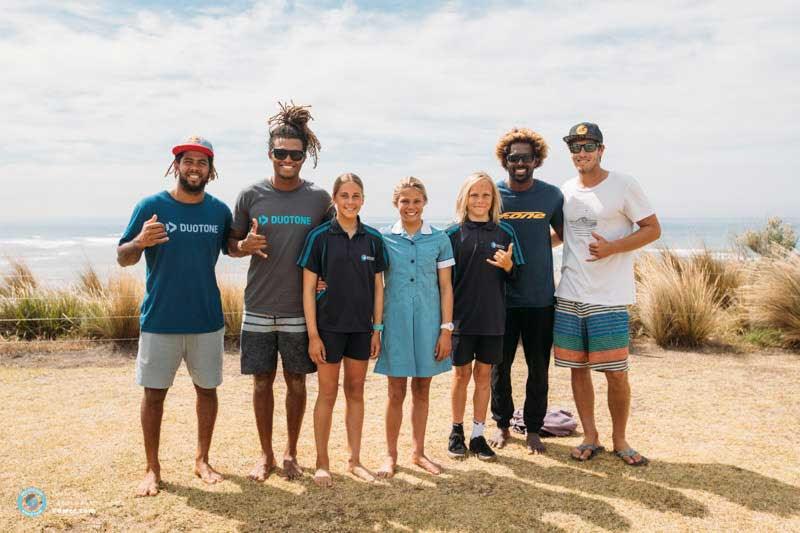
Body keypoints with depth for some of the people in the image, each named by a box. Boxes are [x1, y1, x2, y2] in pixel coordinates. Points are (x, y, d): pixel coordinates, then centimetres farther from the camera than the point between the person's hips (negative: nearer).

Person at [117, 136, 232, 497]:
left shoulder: (219, 210, 2)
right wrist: (139, 242, -24)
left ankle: (202, 460, 28)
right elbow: (123, 258, -2)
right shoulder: (151, 206, -5)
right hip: (159, 320, -2)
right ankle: (153, 469, 22)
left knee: (207, 389, 11)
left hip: (207, 320, 2)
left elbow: (230, 247, 18)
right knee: (154, 393, 6)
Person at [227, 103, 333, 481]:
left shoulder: (319, 199, 0)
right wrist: (245, 246, -15)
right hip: (259, 308, 0)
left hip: (300, 309, 0)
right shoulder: (250, 195, 0)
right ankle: (266, 454, 26)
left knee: (296, 382, 9)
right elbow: (231, 244, 8)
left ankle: (291, 453, 27)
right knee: (262, 381, 8)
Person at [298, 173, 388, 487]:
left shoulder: (373, 239, 3)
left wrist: (377, 329, 4)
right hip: (329, 325, -3)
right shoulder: (320, 237, -6)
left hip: (361, 327, 3)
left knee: (356, 392, 12)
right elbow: (308, 288, -6)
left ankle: (354, 460, 24)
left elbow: (378, 287, 7)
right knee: (328, 393, 6)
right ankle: (322, 463, 19)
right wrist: (313, 335, -10)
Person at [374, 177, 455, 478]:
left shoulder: (439, 239, 2)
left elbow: (446, 287, 3)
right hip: (395, 323, -1)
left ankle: (418, 452, 27)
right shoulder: (383, 239, 0)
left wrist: (446, 329, -1)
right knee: (396, 391, 5)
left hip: (428, 322, 1)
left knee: (422, 390, 12)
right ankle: (391, 455, 20)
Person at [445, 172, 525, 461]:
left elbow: (514, 276, 7)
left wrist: (507, 265, -16)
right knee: (462, 374, 8)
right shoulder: (454, 233, -1)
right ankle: (457, 431, 25)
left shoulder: (505, 232, 4)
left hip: (493, 318, 2)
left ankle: (478, 435, 21)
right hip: (462, 317, -1)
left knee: (484, 375, 9)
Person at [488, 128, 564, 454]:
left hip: (541, 298, 1)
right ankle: (502, 424, 28)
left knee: (539, 367, 9)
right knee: (500, 365, 10)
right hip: (501, 297, 0)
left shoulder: (551, 195, 1)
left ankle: (533, 429, 25)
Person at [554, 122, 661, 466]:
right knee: (578, 368, 10)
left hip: (610, 297, -4)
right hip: (569, 295, 5)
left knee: (616, 373, 0)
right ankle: (590, 437, 24)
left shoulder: (624, 186, -4)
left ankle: (619, 439, 20)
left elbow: (653, 229, -5)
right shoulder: (565, 191, 10)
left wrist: (611, 248, -17)